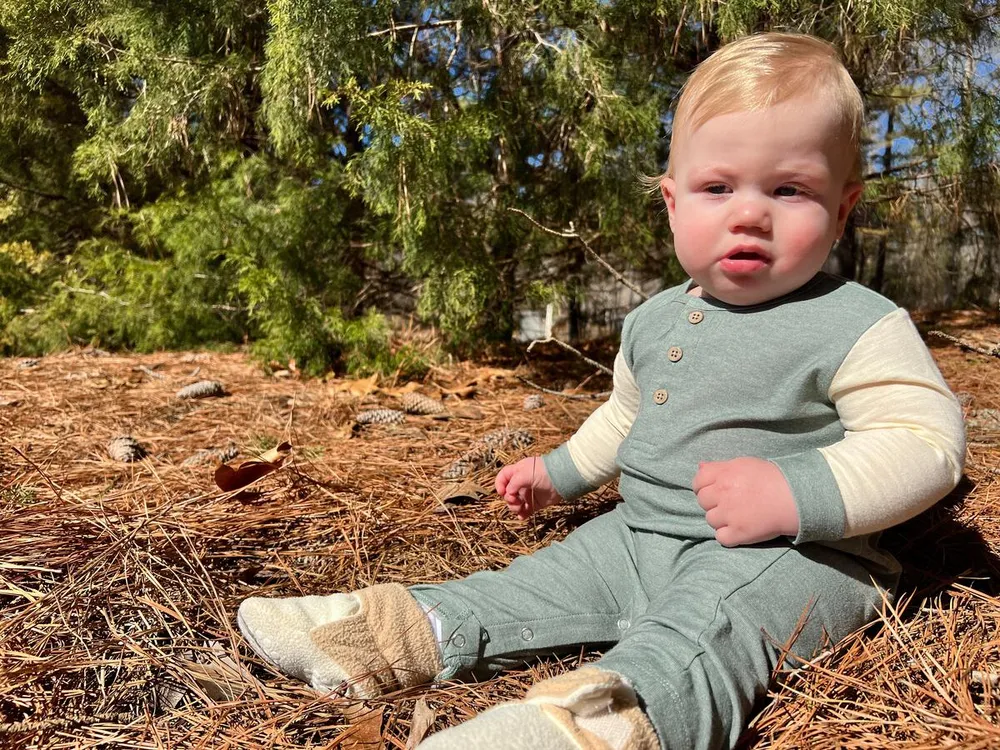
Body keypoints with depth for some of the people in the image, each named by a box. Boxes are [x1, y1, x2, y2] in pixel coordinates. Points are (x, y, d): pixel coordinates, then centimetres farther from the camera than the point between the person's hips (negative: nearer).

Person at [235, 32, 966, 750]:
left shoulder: (857, 327, -13)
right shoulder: (654, 321, 11)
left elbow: (926, 439, -19)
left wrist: (798, 493, -32)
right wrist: (561, 471, 29)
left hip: (785, 556, -8)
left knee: (703, 621, -37)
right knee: (545, 579, 2)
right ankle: (407, 631, 3)